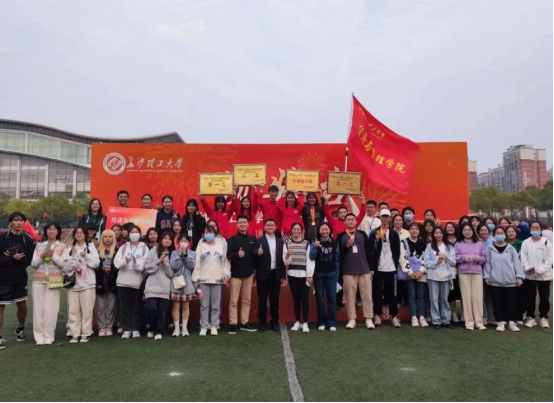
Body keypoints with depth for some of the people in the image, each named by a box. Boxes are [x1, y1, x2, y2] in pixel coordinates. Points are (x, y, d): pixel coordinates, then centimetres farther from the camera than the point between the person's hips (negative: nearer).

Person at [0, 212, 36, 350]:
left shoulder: (27, 240, 0)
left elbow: (28, 260, -5)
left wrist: (16, 259, -21)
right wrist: (12, 258, -23)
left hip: (20, 278, 3)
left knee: (22, 305, 12)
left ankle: (20, 329, 35)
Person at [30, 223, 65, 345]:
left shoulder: (62, 246, 6)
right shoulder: (39, 246, 13)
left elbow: (63, 264, -3)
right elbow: (33, 264, 9)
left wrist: (53, 255, -13)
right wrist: (41, 256, -8)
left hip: (54, 280, -2)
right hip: (39, 280, 3)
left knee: (50, 308, -6)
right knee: (38, 308, -1)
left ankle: (49, 336, 0)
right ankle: (39, 336, 6)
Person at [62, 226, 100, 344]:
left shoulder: (91, 247, 6)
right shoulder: (69, 250, 11)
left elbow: (96, 263, -3)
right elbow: (66, 267, 2)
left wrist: (86, 256, -13)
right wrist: (73, 257, -10)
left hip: (88, 283, -2)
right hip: (73, 283, 2)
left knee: (87, 310, -1)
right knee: (74, 310, 2)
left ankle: (86, 334, 7)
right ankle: (75, 334, 10)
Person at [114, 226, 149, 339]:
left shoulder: (144, 248, 4)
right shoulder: (123, 247, 10)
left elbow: (146, 264, -8)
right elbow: (117, 263, -1)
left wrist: (136, 263, -25)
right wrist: (124, 261, -21)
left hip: (137, 281, -2)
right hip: (123, 281, 2)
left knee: (136, 307, 3)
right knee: (125, 307, 4)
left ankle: (135, 329, 11)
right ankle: (126, 329, 11)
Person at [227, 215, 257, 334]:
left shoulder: (252, 239, 8)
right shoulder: (232, 239, -3)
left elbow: (255, 254, 12)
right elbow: (228, 255, -12)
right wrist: (237, 254, -30)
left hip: (249, 273, 4)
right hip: (236, 273, -4)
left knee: (247, 300, 9)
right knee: (234, 301, 0)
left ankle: (245, 323, 17)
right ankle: (233, 324, 5)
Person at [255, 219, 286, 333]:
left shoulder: (280, 241, 8)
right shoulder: (259, 241, -2)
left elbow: (282, 258, 7)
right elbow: (254, 257, -9)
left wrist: (283, 275, 4)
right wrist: (258, 253, -31)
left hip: (276, 274, 2)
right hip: (263, 275, -2)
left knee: (275, 300, 9)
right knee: (262, 299, 5)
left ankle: (275, 322, 18)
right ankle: (263, 323, 15)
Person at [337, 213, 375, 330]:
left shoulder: (362, 234, 8)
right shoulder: (341, 236, 5)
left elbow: (369, 251, 6)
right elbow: (338, 253, -2)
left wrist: (371, 268, 3)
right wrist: (347, 245, -17)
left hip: (364, 269, 1)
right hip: (348, 271, -1)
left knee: (367, 295, 1)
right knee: (350, 295, 2)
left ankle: (369, 319, 8)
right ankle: (352, 319, 9)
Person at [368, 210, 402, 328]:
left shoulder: (394, 234, 8)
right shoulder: (374, 233, 3)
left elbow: (397, 251, 7)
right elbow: (370, 250, -2)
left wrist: (396, 265, 1)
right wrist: (371, 267, -12)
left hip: (391, 268, 1)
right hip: (378, 268, -1)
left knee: (392, 293, 4)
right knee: (377, 293, 4)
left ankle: (394, 316, 11)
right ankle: (377, 315, 13)